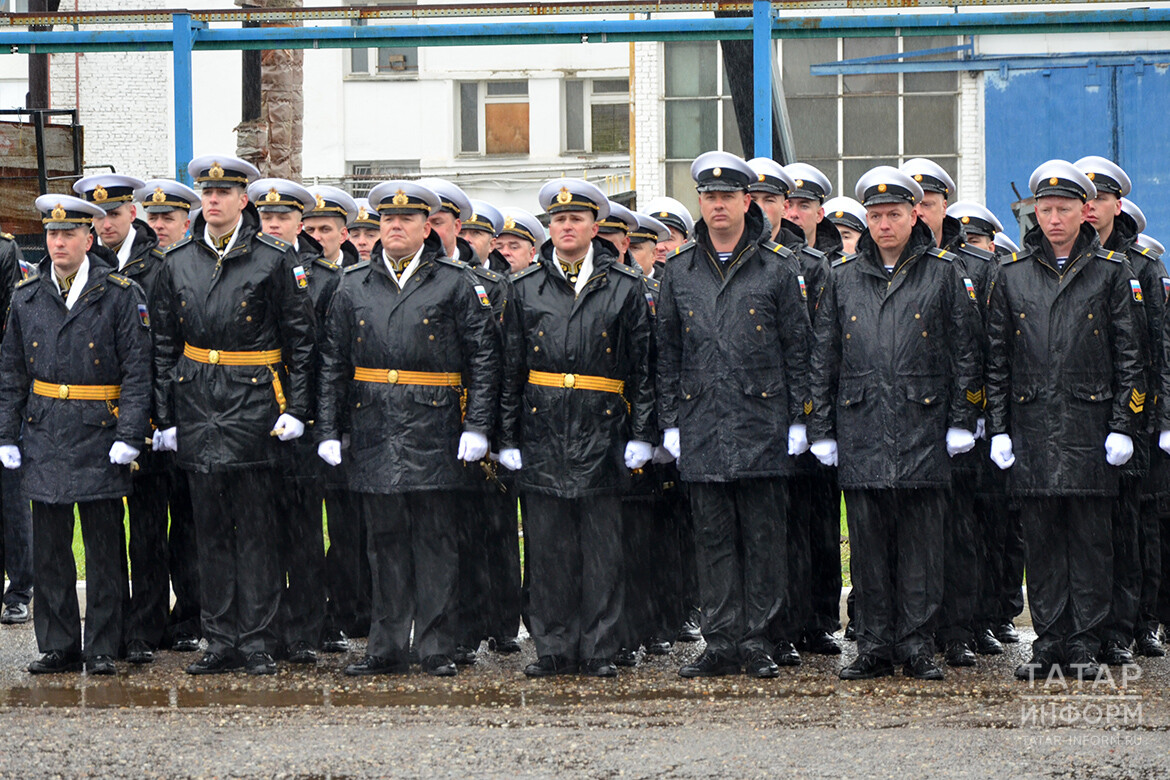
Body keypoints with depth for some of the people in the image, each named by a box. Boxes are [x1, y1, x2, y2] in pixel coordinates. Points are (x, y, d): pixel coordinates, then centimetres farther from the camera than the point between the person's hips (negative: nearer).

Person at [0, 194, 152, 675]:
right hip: (44, 438, 3)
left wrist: (129, 436, -12)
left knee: (104, 546, 1)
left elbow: (138, 370, -5)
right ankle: (57, 646, 13)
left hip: (99, 434, -3)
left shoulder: (120, 294, -2)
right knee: (49, 546, 5)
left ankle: (102, 648, 8)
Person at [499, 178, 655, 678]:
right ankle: (553, 649, 10)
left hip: (602, 431, -1)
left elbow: (644, 367, 5)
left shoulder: (625, 286, 6)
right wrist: (507, 438, 5)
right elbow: (510, 369, 10)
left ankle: (599, 651, 6)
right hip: (542, 433, 1)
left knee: (602, 549, 0)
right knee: (547, 546, 3)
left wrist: (641, 434, -1)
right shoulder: (525, 288, 10)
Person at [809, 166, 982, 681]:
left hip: (923, 429, -2)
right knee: (868, 541, 3)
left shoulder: (943, 273, 5)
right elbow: (823, 359, 13)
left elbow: (965, 350, 5)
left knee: (921, 540, -1)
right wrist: (821, 429, 8)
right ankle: (874, 646, 9)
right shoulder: (843, 278, 11)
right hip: (860, 430, 2)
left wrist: (961, 421, 0)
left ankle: (917, 645, 5)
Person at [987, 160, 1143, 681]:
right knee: (1041, 538, 4)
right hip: (1032, 428, 2)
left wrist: (1123, 425, -4)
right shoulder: (1012, 274, 8)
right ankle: (1048, 639, 11)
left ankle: (1084, 643, 6)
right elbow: (997, 359, 10)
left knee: (1090, 537, 1)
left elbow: (1129, 356, 3)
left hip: (1091, 426, -2)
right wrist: (998, 429, 4)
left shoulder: (1111, 272, 3)